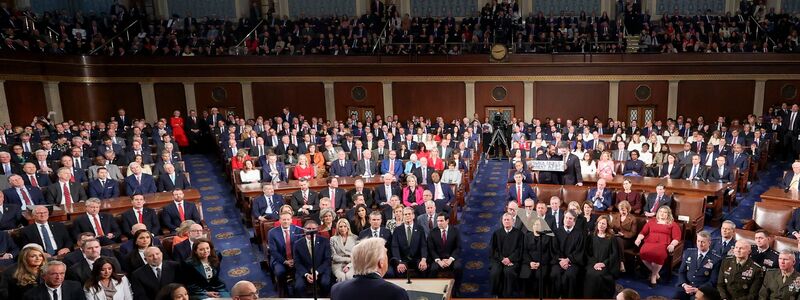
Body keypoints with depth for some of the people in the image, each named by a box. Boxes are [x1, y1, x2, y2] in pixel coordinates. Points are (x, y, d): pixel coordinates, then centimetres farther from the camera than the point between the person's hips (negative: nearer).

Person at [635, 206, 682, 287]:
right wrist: (639, 238, -3)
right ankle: (655, 272, -9)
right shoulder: (651, 221, 25)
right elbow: (643, 232, 17)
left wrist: (672, 245, -13)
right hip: (649, 242, 2)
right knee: (643, 253, -32)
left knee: (658, 254, -37)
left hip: (663, 244, -2)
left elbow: (677, 237, 6)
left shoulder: (673, 224, 18)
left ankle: (653, 275, -16)